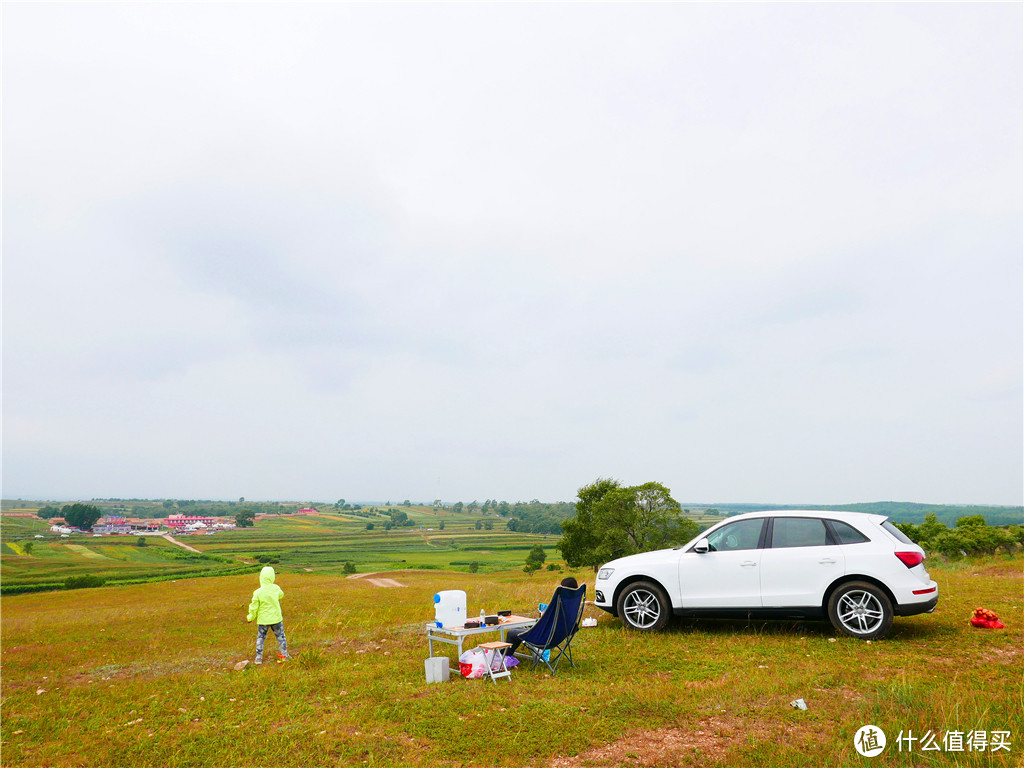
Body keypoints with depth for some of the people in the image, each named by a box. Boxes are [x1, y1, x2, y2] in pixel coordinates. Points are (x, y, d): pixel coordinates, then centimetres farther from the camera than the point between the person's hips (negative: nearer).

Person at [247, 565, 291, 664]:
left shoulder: (257, 593, -17)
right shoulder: (276, 588, -11)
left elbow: (253, 608, -9)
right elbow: (281, 595, 12)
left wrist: (250, 618, 9)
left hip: (263, 620, -2)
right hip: (276, 619, 2)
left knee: (260, 638, 15)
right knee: (280, 636, 16)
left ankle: (259, 658, 18)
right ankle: (285, 654, 24)